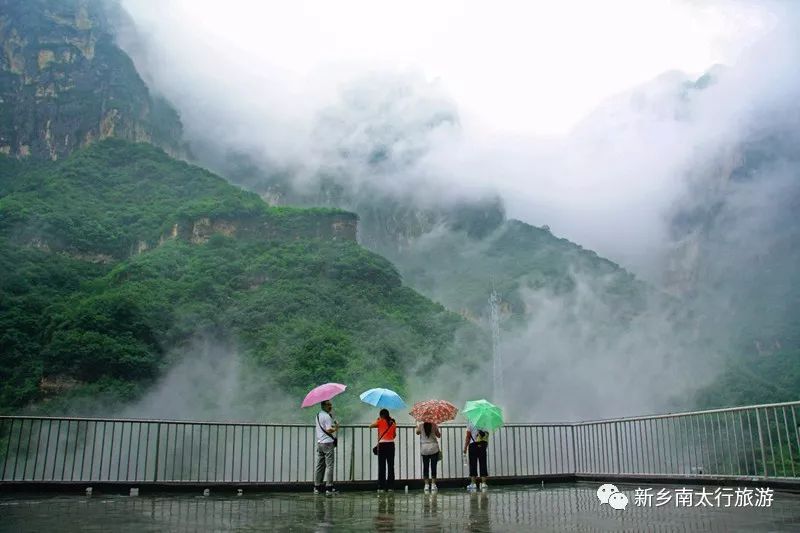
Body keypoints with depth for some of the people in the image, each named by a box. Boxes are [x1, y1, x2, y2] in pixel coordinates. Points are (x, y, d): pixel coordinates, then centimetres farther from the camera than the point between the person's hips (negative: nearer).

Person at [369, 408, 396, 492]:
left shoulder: (380, 422, -2)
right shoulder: (393, 423, 8)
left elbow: (371, 425, 8)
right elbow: (394, 435, 14)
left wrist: (377, 420, 18)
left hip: (382, 445, -3)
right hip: (391, 445, 3)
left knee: (382, 466, 1)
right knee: (391, 466, 7)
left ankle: (381, 487, -1)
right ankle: (390, 486, 8)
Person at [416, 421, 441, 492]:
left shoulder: (420, 425, -7)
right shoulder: (434, 425, -7)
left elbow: (417, 432, 14)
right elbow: (438, 435, 5)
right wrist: (440, 432, 23)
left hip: (424, 449, 1)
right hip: (434, 448, 0)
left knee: (425, 467, 7)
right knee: (433, 467, 3)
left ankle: (427, 485, 5)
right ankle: (433, 484, 2)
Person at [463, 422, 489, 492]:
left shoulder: (471, 424, -7)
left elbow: (468, 437, -5)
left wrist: (465, 447, 2)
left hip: (473, 445, -3)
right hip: (483, 445, 3)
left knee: (473, 465, 2)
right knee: (483, 465, 6)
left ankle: (473, 483, 1)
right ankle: (483, 483, 4)